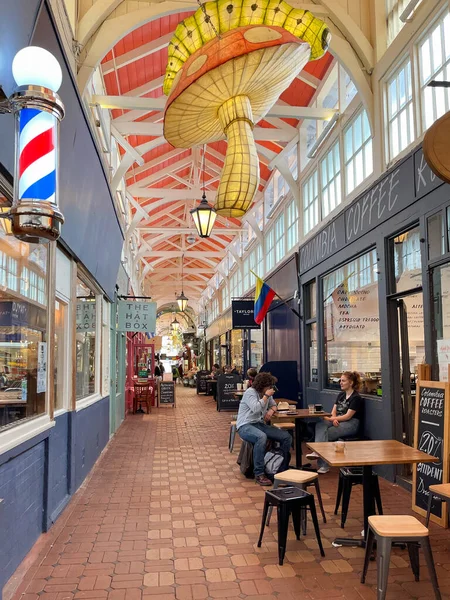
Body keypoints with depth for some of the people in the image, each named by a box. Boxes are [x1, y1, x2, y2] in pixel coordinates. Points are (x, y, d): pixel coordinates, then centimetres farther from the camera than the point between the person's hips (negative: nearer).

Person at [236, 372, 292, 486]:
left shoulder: (267, 394, 11)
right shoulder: (250, 392, -13)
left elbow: (273, 405, 25)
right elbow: (256, 409, -27)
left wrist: (271, 410, 1)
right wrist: (266, 396, -18)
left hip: (260, 424, 8)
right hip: (245, 426, -8)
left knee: (286, 437, -7)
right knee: (261, 437, -41)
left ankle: (283, 470, 5)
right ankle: (259, 474, -32)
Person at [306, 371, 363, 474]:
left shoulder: (356, 398, -6)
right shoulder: (341, 395, 19)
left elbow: (348, 416, -14)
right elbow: (334, 411, 13)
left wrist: (330, 419, -18)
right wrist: (334, 419, -11)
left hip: (350, 424, -7)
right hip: (337, 421, 7)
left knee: (326, 433, -28)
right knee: (320, 426, -25)